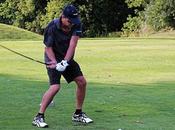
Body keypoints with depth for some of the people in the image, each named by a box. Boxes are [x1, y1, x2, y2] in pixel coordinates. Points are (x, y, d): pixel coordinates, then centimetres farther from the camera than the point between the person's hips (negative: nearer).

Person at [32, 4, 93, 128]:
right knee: (55, 86, -22)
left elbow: (72, 44, -24)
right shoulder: (52, 27, -25)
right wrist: (55, 63, -34)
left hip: (67, 58, 6)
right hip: (53, 59, -6)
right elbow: (48, 48, -18)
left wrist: (65, 62, -35)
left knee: (82, 82, 3)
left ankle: (78, 114, 20)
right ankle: (39, 117, -16)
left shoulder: (76, 24, -14)